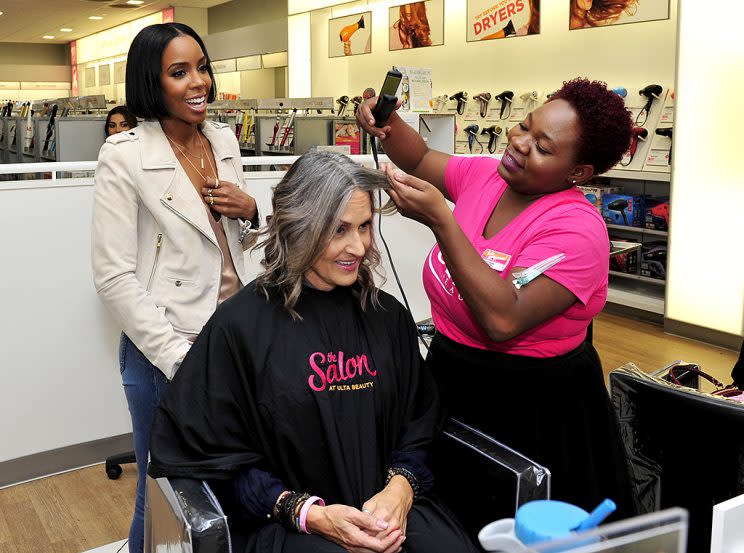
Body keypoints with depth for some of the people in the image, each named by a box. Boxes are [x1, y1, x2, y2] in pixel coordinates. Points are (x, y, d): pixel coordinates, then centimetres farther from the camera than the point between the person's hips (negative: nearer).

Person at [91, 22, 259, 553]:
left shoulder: (224, 140, 6)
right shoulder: (124, 155, -12)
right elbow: (114, 276, -14)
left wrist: (249, 212, -5)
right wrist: (179, 358, -18)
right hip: (166, 349, -5)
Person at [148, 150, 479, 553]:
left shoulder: (388, 316, 7)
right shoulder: (240, 325, -7)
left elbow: (416, 427, 11)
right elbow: (217, 456, -5)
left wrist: (400, 488, -9)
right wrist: (309, 513, -14)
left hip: (389, 505, 4)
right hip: (283, 521, -3)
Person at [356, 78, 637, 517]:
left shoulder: (577, 229, -23)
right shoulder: (485, 176, -2)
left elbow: (503, 320, -34)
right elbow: (421, 160, 15)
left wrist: (440, 220, -34)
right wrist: (386, 123, -7)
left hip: (533, 406, -6)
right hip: (455, 382, 7)